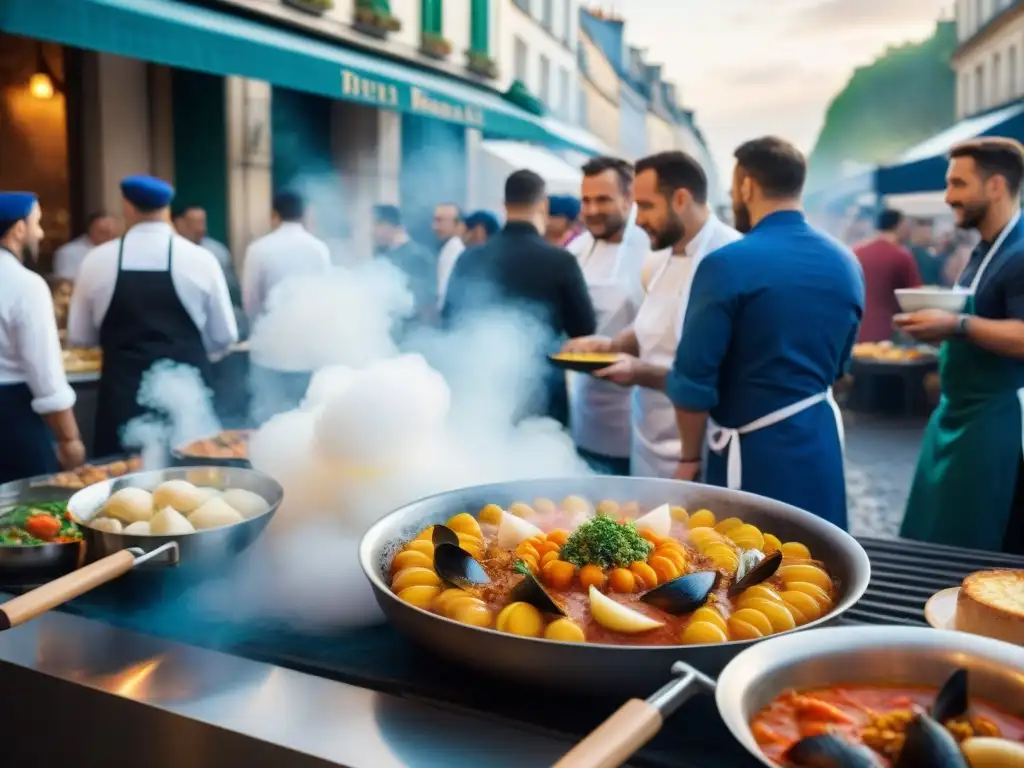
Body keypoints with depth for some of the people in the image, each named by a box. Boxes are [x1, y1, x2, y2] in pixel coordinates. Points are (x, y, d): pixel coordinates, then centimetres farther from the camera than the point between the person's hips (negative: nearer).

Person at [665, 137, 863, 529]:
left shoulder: (727, 265, -16)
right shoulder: (846, 263, 5)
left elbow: (694, 378, -14)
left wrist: (689, 457, -2)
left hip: (755, 451, -6)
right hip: (823, 442, 6)